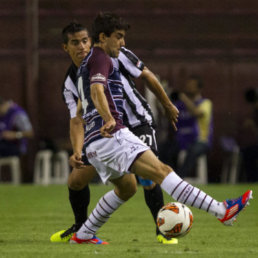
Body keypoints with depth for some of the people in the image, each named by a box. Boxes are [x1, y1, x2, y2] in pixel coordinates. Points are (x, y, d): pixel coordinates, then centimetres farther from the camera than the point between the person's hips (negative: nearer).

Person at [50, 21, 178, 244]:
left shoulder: (114, 55, -15)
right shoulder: (71, 84, -6)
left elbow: (146, 75, -3)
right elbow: (76, 120, -11)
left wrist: (167, 105, 4)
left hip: (138, 123, -4)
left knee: (147, 178, -23)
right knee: (76, 180, 0)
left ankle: (163, 231, -8)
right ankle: (81, 227, 26)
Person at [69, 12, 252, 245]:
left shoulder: (87, 65, 28)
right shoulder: (100, 58, -4)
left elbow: (79, 115, 29)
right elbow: (97, 91, -25)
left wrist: (77, 150, 27)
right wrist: (109, 120, -41)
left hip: (95, 144, 11)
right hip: (112, 136, -11)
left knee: (127, 188, 27)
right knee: (161, 171, -21)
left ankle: (83, 235, 27)